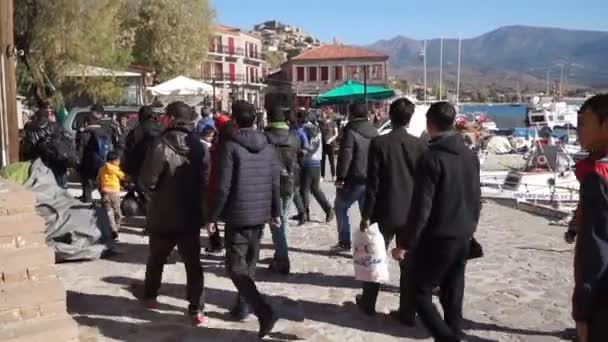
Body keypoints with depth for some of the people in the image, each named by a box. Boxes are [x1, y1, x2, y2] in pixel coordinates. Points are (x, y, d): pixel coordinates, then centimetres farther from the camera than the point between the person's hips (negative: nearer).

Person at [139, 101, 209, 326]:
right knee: (193, 263, 8)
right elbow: (206, 182, -4)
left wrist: (155, 198, 3)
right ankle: (196, 309, 4)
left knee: (156, 259, 20)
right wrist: (200, 206, 10)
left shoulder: (162, 147, -19)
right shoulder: (200, 148, -5)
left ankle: (150, 297, 37)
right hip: (191, 216, 2)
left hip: (163, 216, -2)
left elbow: (147, 182, -17)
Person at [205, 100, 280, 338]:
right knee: (249, 263, 20)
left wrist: (212, 216, -7)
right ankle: (242, 306, 30)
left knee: (236, 267, -2)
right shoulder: (267, 147, 5)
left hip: (238, 216, -6)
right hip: (260, 214, 6)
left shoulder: (230, 147, -13)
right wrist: (275, 212, 18)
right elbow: (275, 183, 8)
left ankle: (264, 311, -15)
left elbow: (222, 187, -16)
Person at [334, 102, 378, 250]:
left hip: (354, 179, -6)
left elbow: (345, 156, -17)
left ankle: (344, 242, 11)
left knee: (340, 207, 11)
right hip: (371, 179, 6)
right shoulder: (374, 132, 10)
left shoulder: (350, 132, -12)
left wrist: (340, 177, -12)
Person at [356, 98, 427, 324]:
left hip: (385, 211, -2)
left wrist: (366, 214, -5)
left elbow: (372, 183, -11)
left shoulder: (379, 143, -10)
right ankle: (407, 313, 14)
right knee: (409, 263, 8)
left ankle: (368, 303, 29)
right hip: (412, 213, 2)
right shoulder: (420, 145, -2)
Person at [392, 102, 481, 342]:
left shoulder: (431, 158, -17)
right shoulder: (470, 155, 6)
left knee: (420, 293, 5)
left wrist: (405, 243, -13)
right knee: (453, 297, 14)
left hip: (436, 239, -7)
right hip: (463, 238, 7)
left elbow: (421, 208, -19)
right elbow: (476, 199, 14)